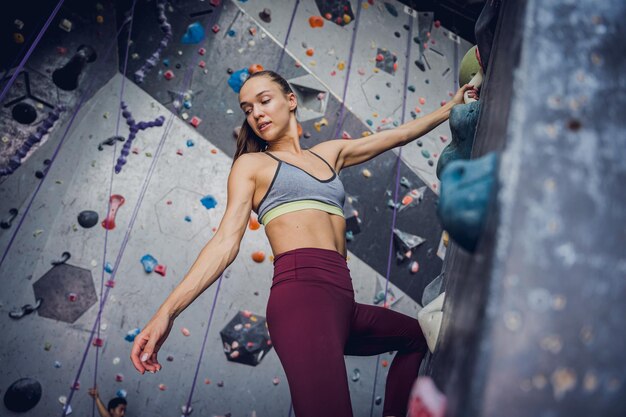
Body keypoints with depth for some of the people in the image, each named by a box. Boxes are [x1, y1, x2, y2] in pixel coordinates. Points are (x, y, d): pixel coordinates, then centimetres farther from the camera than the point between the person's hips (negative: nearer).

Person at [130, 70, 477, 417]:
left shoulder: (330, 153, 24)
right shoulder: (252, 164, 9)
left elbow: (399, 135, 30)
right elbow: (226, 241, -1)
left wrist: (452, 106, 35)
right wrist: (167, 311, -12)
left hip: (341, 301, 7)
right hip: (302, 294, -7)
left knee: (418, 336, 27)